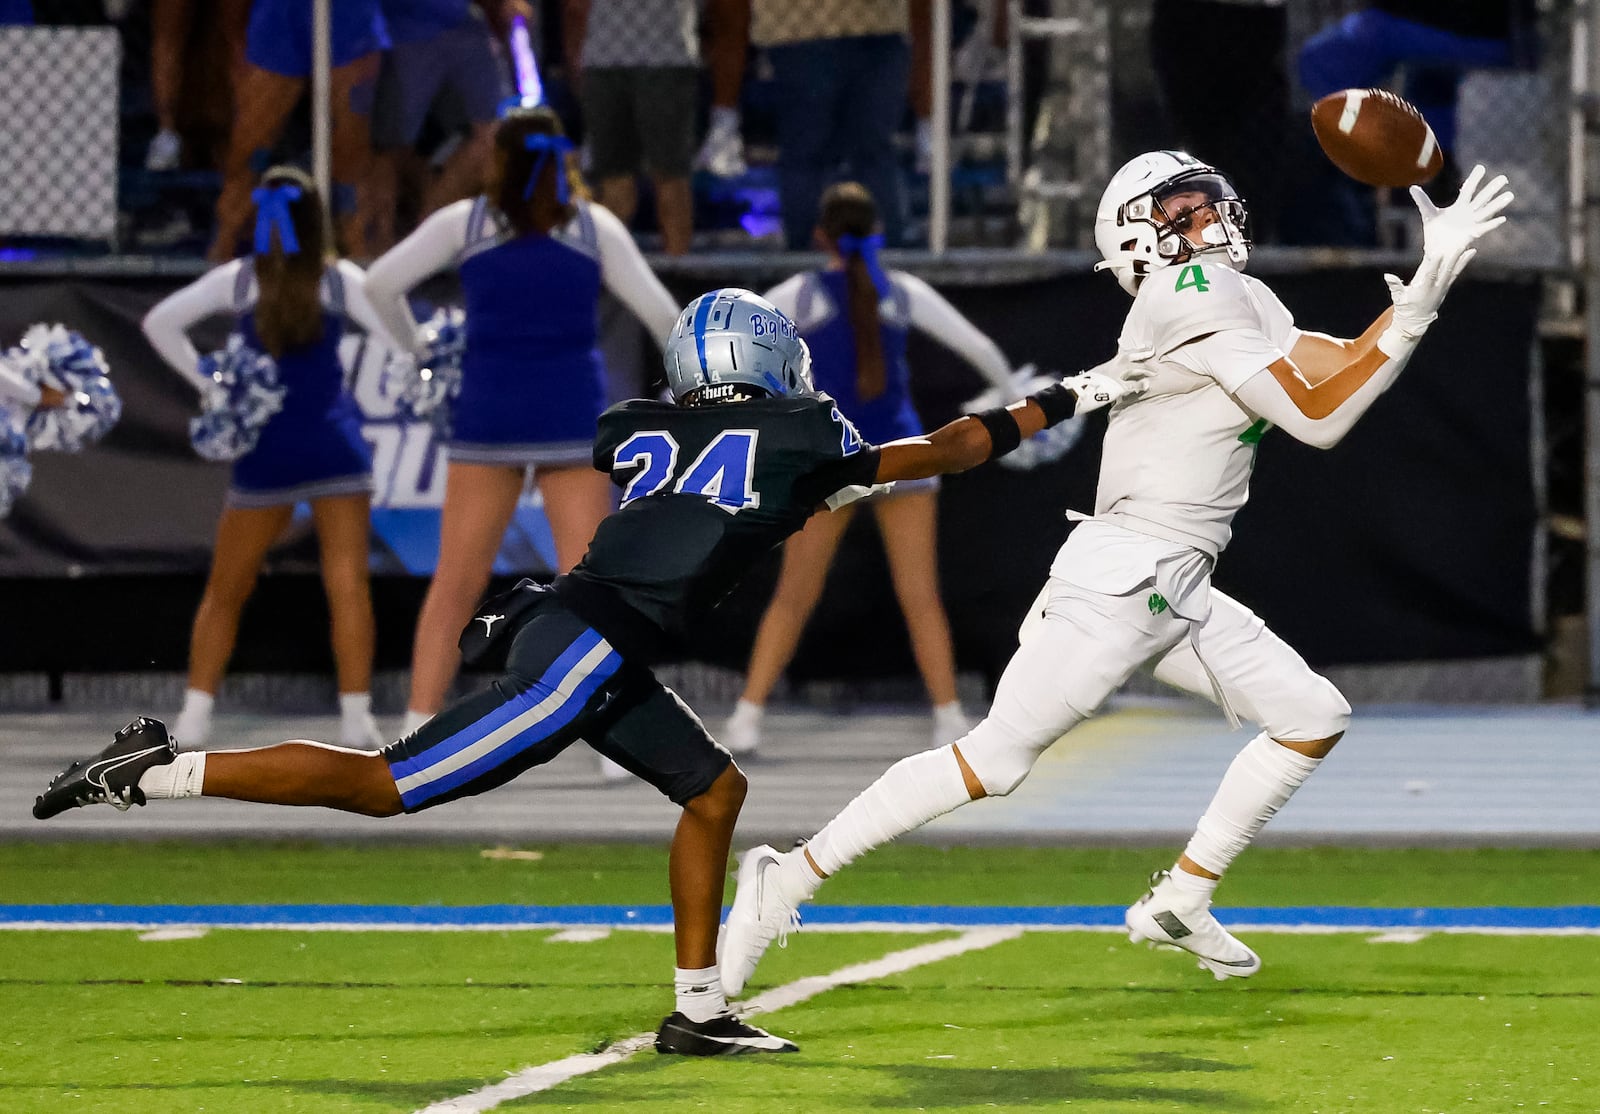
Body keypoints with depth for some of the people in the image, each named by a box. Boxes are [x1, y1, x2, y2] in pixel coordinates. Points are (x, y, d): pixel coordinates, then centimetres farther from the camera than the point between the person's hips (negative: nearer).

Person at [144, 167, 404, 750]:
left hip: (265, 454, 2)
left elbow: (159, 323, -1)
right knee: (347, 583, -4)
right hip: (333, 445, -2)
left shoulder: (236, 280, 3)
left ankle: (195, 713, 6)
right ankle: (356, 717, -13)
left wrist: (208, 384, 3)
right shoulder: (341, 279, -1)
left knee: (225, 591, 13)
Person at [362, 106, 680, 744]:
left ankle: (417, 729, 1)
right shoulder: (595, 227, 3)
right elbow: (660, 313, 1)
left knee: (455, 584, 6)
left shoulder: (465, 222, 3)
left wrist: (417, 350, 10)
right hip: (572, 418, 0)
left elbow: (379, 284, -2)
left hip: (488, 413, 0)